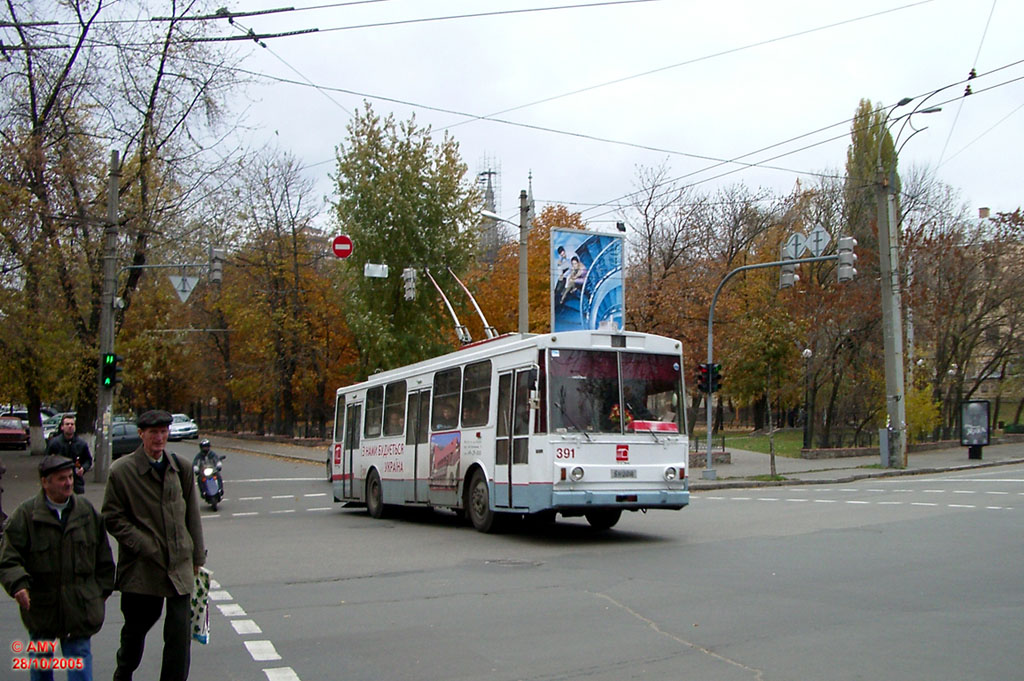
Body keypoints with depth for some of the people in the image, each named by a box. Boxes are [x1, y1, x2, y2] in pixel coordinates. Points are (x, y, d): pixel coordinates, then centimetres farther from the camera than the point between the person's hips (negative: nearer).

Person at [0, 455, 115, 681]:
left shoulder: (87, 511, 2)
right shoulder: (25, 515, -7)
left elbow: (103, 557, 10)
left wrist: (103, 590, 11)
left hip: (80, 606, 1)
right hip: (40, 605, 0)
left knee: (80, 656, 1)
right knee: (40, 658, 16)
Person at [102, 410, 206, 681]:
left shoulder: (182, 468, 6)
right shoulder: (122, 470, -4)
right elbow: (112, 518, -3)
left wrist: (196, 557, 12)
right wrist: (144, 547, -12)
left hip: (179, 565, 2)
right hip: (142, 565, -2)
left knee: (180, 633, -4)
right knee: (135, 627, 15)